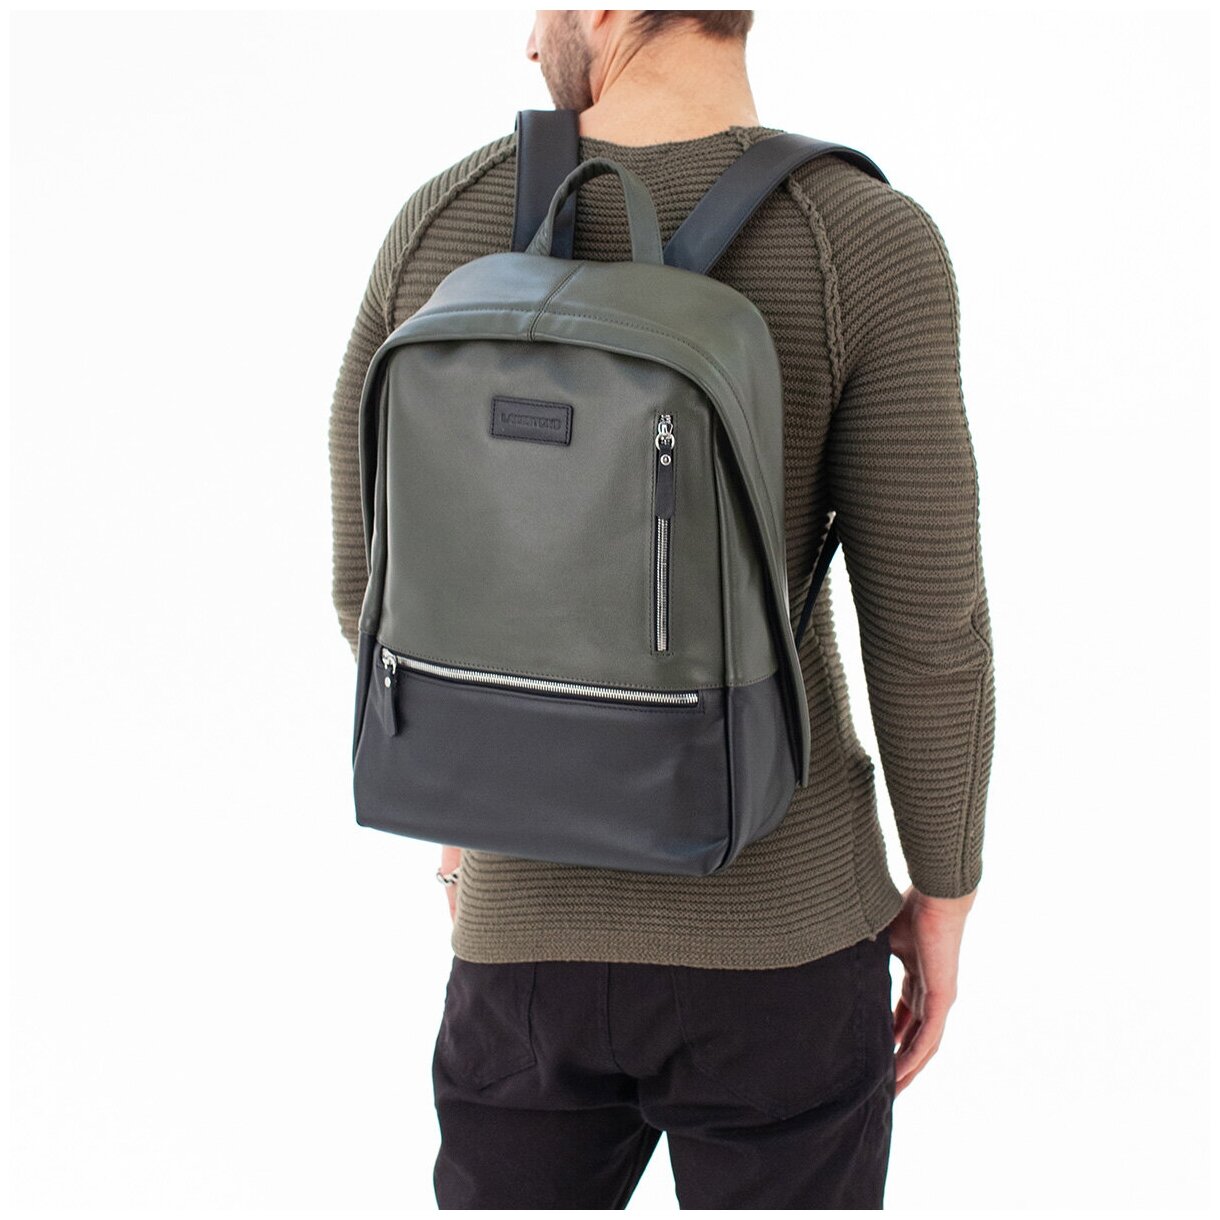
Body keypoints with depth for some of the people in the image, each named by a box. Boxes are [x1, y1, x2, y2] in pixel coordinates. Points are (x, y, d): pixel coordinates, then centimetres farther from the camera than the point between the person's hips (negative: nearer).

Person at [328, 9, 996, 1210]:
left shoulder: (440, 224, -5)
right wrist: (944, 895, 3)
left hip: (533, 914, 3)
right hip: (773, 918, -2)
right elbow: (929, 628, -14)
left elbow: (374, 583, 2)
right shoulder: (868, 242, -16)